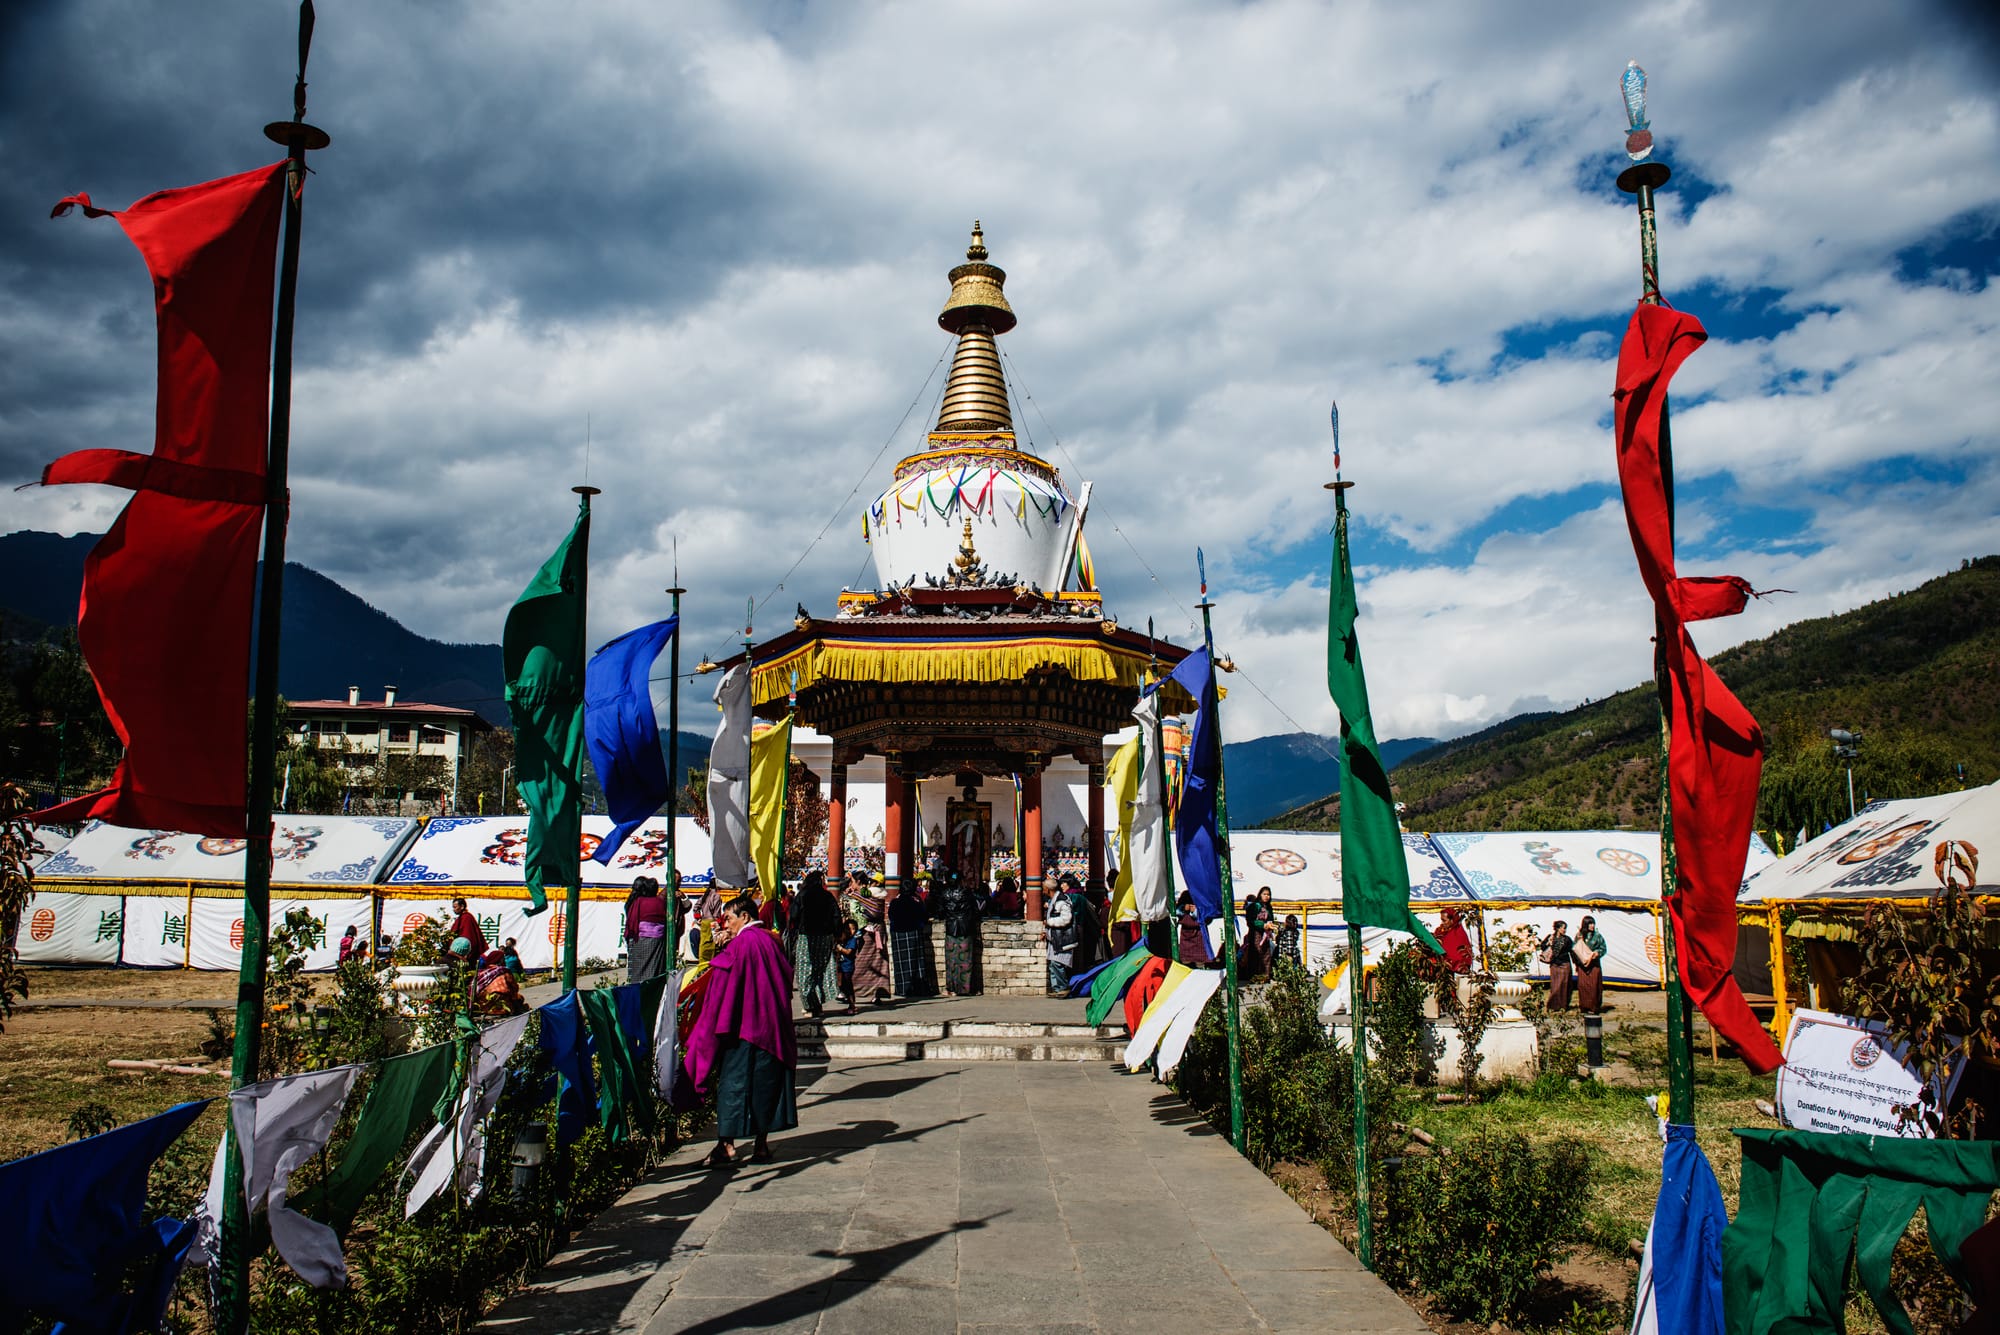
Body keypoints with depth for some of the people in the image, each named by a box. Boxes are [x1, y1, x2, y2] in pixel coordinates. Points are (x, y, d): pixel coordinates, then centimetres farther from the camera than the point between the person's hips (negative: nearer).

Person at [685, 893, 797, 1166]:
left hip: (742, 1028, -7)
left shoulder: (738, 945, -12)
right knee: (766, 1083, 9)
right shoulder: (771, 941, 8)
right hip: (772, 1028, 7)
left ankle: (728, 1144, -4)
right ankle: (761, 1144, 11)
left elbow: (720, 990, -14)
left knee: (732, 1083, -2)